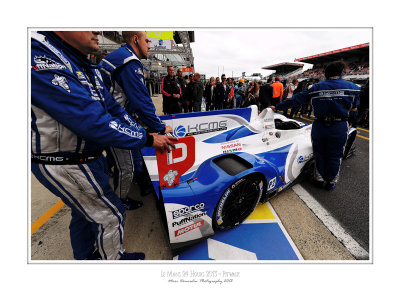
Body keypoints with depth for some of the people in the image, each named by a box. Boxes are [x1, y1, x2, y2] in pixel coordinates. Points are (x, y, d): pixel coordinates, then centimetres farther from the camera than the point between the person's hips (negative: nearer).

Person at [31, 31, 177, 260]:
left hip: (89, 157, 9)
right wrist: (147, 139, -25)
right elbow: (92, 121, -31)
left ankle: (87, 257, 51)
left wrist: (144, 133, -1)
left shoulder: (87, 67, 6)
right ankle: (114, 259, 33)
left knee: (85, 213, 25)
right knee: (110, 216, 4)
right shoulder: (40, 56, -23)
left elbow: (112, 108, 7)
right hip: (64, 165, -9)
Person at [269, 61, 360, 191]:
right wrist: (346, 122, 20)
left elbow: (295, 100, 2)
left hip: (319, 126, 1)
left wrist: (277, 107, 9)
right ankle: (331, 182, 26)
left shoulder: (315, 88, 1)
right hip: (340, 128, -1)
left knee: (320, 153, 17)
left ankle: (319, 179, 29)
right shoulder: (353, 88, 1)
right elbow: (353, 112, 3)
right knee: (334, 156, 12)